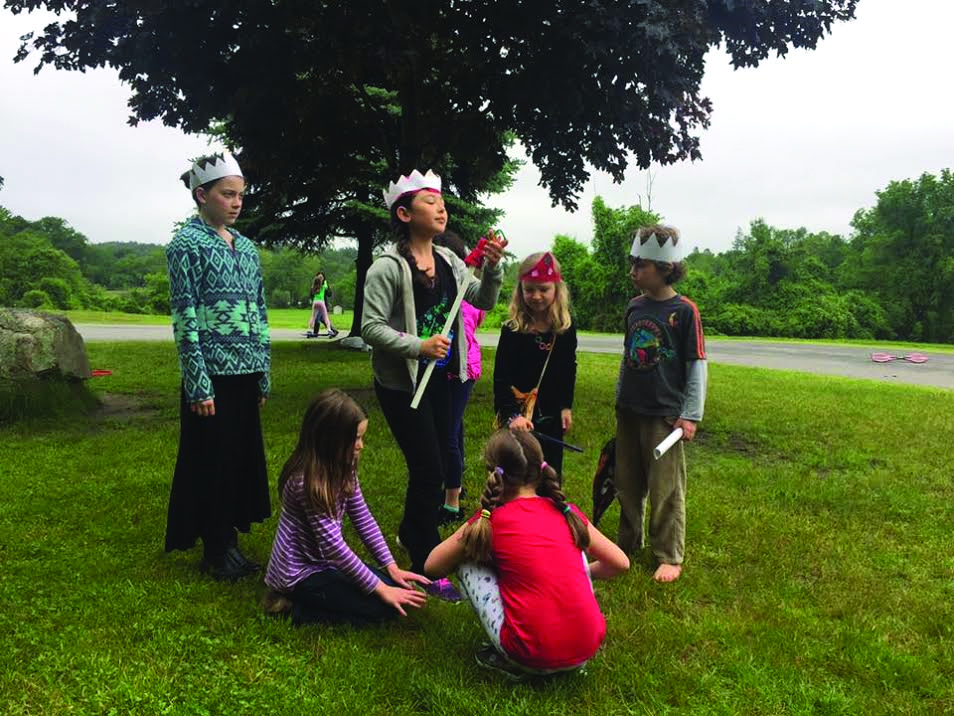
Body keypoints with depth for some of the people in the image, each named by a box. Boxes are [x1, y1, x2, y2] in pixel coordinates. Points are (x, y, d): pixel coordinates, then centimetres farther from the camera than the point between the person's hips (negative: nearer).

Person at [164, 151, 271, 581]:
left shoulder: (246, 247, 13)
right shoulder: (187, 243, -7)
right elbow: (184, 318, -13)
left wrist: (263, 376, 13)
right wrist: (199, 384, -17)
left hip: (244, 374, 7)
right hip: (212, 373, -7)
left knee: (242, 457, 13)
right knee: (211, 461, 4)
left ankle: (229, 541, 28)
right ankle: (215, 552, 18)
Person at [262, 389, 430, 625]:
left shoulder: (341, 468, -1)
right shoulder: (308, 481, -28)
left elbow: (363, 519, 1)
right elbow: (332, 546, -27)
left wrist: (391, 567, -5)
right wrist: (380, 589, -23)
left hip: (326, 561, 9)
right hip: (302, 573, -9)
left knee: (397, 587, 4)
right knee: (385, 606, -14)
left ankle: (315, 597, 9)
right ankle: (304, 607, -3)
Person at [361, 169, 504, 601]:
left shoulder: (449, 262, 6)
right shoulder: (388, 267, -15)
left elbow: (484, 301, 5)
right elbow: (371, 327, -18)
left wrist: (491, 267, -13)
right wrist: (418, 346, -30)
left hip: (438, 379, 7)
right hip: (401, 383, -7)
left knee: (438, 465, 16)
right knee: (428, 469, -5)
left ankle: (410, 534, 41)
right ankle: (428, 567, 11)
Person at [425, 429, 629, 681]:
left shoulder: (489, 521, -2)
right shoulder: (567, 512, 7)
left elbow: (431, 567, 10)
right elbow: (620, 563, 16)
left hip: (533, 656, -4)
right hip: (588, 648, 4)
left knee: (468, 562, 13)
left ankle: (510, 660, 8)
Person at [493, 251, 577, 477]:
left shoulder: (566, 328, -1)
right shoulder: (512, 331, -14)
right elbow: (501, 380, -17)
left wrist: (566, 407, 7)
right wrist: (512, 415, -28)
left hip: (551, 417, 4)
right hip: (518, 419, -4)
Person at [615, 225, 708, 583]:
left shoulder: (684, 310, -11)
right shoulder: (635, 307, 6)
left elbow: (696, 365, -9)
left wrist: (691, 415, -12)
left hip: (664, 414, -6)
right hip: (629, 412, 6)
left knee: (666, 490, 4)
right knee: (627, 484, 16)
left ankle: (670, 557, 18)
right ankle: (628, 542, 34)